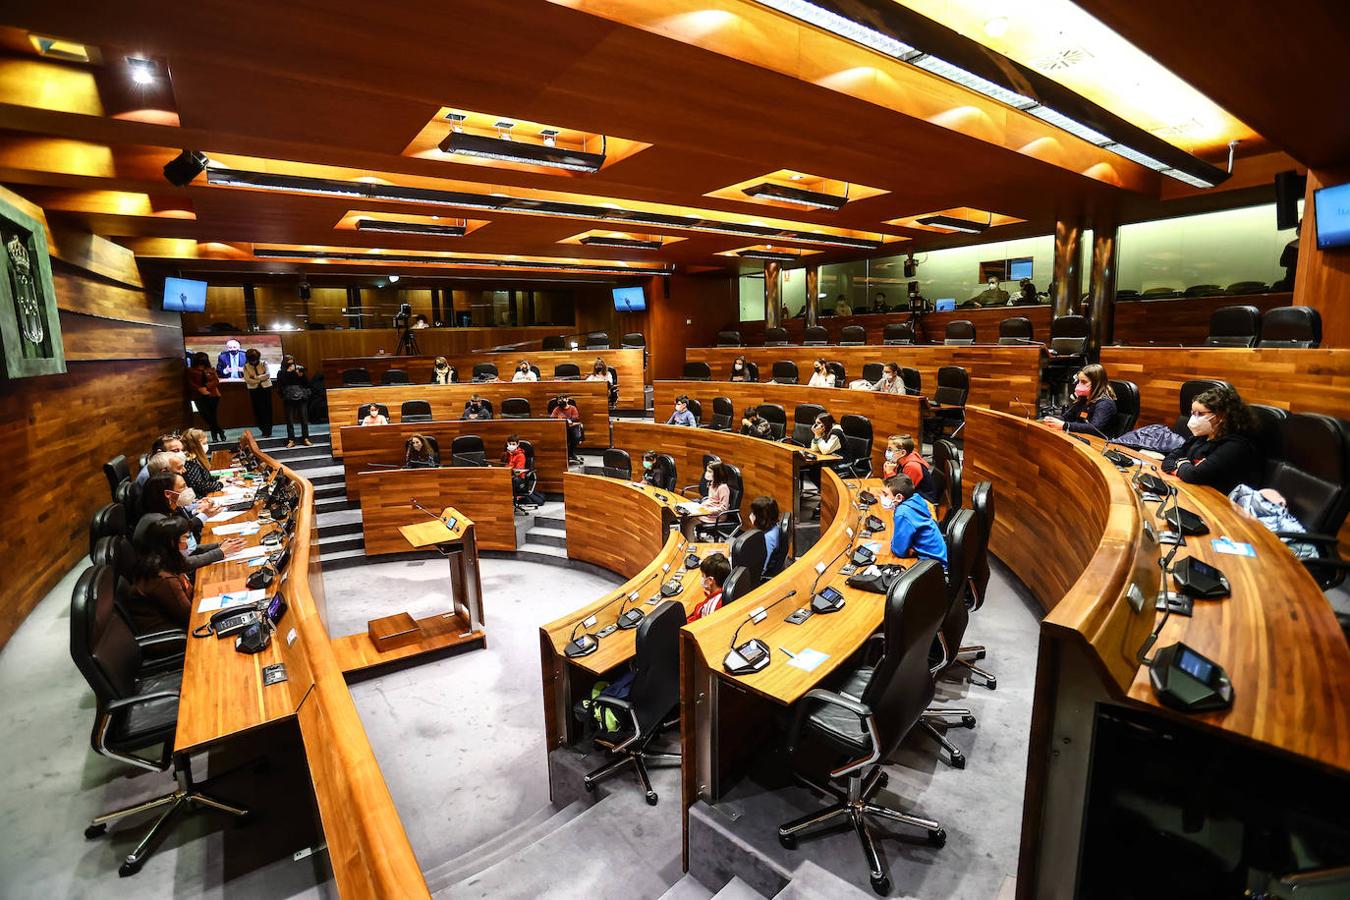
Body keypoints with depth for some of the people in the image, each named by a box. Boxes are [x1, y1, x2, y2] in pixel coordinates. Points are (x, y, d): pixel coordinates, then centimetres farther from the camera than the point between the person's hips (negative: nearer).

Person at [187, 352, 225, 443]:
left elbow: (216, 381, 4)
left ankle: (214, 433, -1)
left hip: (213, 395, 0)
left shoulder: (211, 370, 15)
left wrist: (206, 386, -10)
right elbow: (191, 383, 3)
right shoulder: (191, 371, 11)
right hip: (200, 397, 0)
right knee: (206, 415, -10)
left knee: (213, 415, -8)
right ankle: (220, 431, 1)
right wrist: (200, 389, -12)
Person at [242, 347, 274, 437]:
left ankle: (268, 430, 2)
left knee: (267, 410, -2)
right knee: (258, 410, 0)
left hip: (266, 388, -1)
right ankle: (263, 430, 10)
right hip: (254, 390, 1)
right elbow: (247, 379, -9)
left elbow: (268, 374, -11)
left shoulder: (263, 364, 2)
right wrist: (261, 379, -12)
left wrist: (256, 377, -14)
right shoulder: (246, 366, 3)